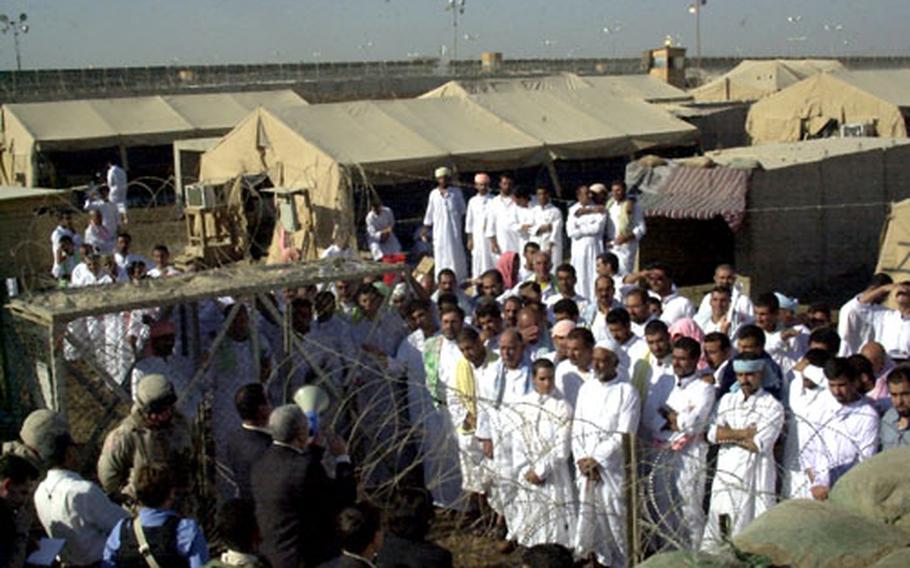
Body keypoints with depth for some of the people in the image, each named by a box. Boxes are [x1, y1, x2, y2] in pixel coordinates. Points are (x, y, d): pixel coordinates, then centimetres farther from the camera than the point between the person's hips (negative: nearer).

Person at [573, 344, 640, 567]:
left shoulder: (627, 392, -7)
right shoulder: (586, 388, 9)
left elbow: (623, 436, -12)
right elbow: (577, 430, 8)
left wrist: (595, 460, -12)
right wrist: (582, 460, -5)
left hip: (613, 468, -4)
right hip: (585, 467, 5)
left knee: (615, 517, -1)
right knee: (586, 515, 6)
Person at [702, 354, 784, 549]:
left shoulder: (773, 406, 0)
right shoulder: (727, 400, 14)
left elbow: (759, 444, -12)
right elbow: (713, 434, 1)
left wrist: (730, 435, -3)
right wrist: (744, 433, -9)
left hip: (756, 479, -4)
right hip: (726, 476, 4)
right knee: (715, 529, 4)